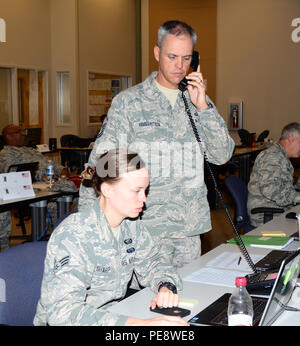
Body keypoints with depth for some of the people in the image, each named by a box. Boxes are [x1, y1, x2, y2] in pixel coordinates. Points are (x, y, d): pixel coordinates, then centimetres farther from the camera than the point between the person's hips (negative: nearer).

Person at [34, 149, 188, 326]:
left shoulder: (132, 224, -2)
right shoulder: (72, 235, -22)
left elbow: (151, 262, 13)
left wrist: (165, 285, -10)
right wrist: (137, 323, -39)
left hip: (114, 315, 6)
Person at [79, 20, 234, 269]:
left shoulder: (199, 102, 10)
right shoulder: (127, 102, -1)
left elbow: (222, 155, 3)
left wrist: (203, 106, -8)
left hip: (190, 229, 4)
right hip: (146, 227, -4)